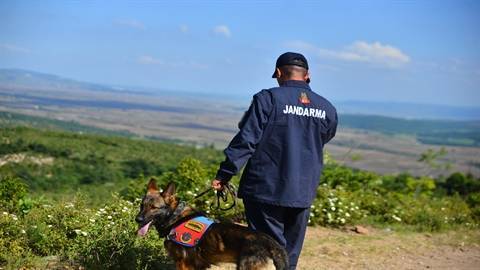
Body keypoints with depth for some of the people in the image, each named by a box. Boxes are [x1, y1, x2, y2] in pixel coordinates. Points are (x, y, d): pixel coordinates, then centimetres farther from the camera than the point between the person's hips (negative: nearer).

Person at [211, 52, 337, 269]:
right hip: (304, 193, 4)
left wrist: (224, 175, -8)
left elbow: (246, 140, -12)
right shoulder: (327, 109, 4)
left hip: (265, 189, -4)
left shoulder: (268, 99, -9)